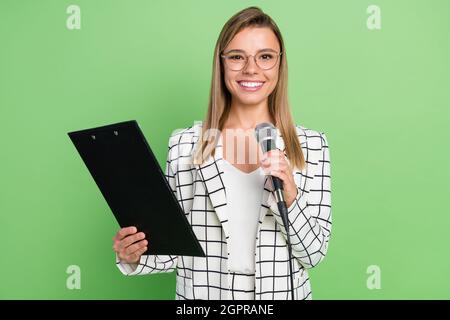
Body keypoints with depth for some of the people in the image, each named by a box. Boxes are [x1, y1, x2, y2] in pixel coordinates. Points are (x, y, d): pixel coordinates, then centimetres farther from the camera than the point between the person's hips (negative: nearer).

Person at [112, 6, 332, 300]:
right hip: (201, 292, 0)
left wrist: (289, 196, -23)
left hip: (282, 293, 0)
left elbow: (314, 254, -8)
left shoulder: (312, 145, -7)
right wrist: (135, 257, -19)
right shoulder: (183, 144, -8)